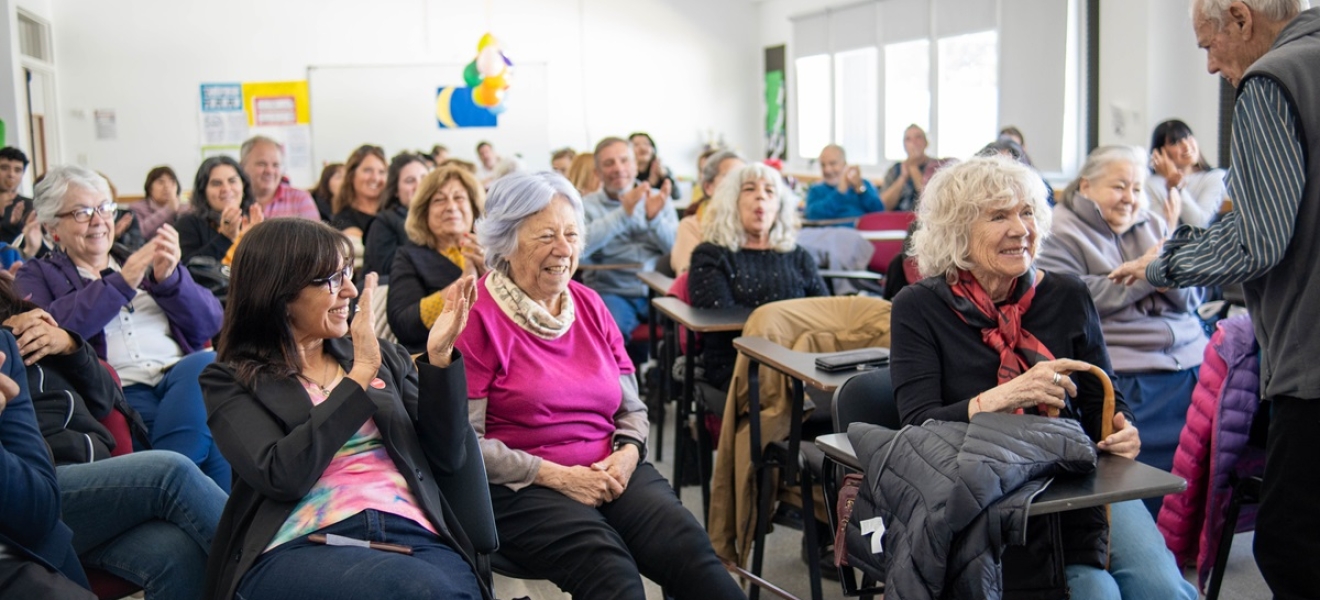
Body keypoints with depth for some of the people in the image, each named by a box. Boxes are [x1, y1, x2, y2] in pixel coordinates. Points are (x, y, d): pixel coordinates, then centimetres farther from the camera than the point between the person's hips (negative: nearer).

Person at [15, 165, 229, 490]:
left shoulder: (145, 262, 27)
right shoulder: (37, 276, 20)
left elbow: (210, 323, 14)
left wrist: (169, 279, -4)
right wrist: (120, 283, -10)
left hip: (185, 376, 4)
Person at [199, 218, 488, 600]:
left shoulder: (385, 357, 19)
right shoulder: (232, 381, 10)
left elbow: (445, 458, 11)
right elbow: (283, 475, -8)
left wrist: (438, 356, 0)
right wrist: (359, 375, -8)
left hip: (412, 536, 4)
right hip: (300, 548, -3)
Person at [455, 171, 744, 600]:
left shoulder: (590, 305, 13)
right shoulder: (478, 318, -5)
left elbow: (632, 408, 18)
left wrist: (627, 454, -4)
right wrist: (554, 475, -15)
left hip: (609, 473, 5)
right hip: (520, 487, -5)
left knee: (686, 544, -25)